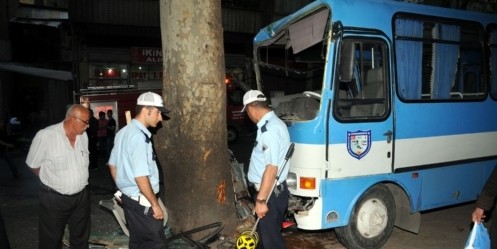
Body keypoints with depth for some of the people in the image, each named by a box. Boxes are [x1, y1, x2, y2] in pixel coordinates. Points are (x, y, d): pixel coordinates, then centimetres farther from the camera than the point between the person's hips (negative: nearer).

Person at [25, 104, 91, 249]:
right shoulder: (45, 136, -19)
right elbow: (33, 165, -6)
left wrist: (78, 181, 13)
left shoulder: (83, 135, -2)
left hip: (81, 196, 5)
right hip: (54, 198, -4)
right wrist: (52, 182, 3)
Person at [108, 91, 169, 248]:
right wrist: (155, 204, -17)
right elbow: (141, 177, -26)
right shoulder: (139, 136, -22)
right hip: (142, 202, -9)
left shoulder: (123, 132, 8)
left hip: (128, 197, 9)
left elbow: (113, 165, 17)